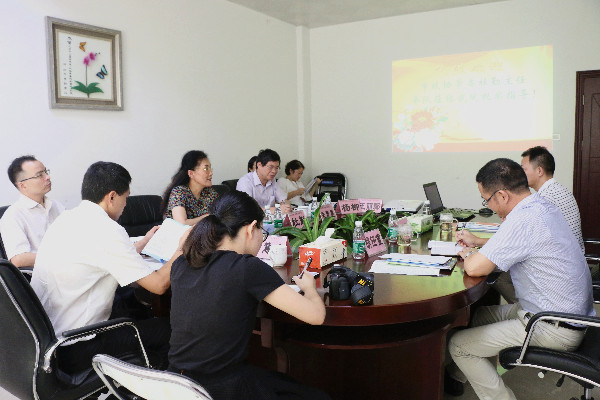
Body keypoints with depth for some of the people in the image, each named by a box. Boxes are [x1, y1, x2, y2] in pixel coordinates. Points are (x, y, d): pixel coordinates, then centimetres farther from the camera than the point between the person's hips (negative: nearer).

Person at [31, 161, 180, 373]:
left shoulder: (66, 218, 5)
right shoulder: (106, 230, -22)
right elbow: (159, 284, -19)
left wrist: (143, 242, 28)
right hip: (71, 351, -9)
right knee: (166, 329, 2)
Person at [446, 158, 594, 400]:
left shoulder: (524, 220, -27)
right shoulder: (542, 206, 4)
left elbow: (475, 268, -28)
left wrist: (467, 255, -6)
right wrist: (478, 243, 20)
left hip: (554, 330, -10)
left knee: (458, 345, -7)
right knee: (478, 315, 22)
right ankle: (463, 373, 39)